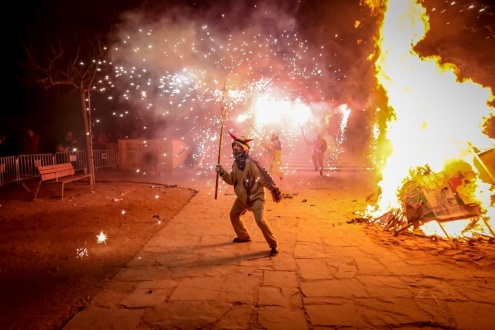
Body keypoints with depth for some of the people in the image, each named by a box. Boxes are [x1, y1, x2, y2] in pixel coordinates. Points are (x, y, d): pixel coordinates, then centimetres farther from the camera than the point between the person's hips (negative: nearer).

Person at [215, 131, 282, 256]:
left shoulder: (251, 162, -23)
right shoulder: (236, 163, 2)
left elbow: (265, 177, -22)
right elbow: (232, 180, 6)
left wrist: (275, 191, -21)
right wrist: (222, 172, -9)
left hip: (255, 197, -9)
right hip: (242, 197, 9)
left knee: (260, 220, -19)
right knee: (234, 215, 20)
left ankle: (274, 245, -1)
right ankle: (244, 236, 43)